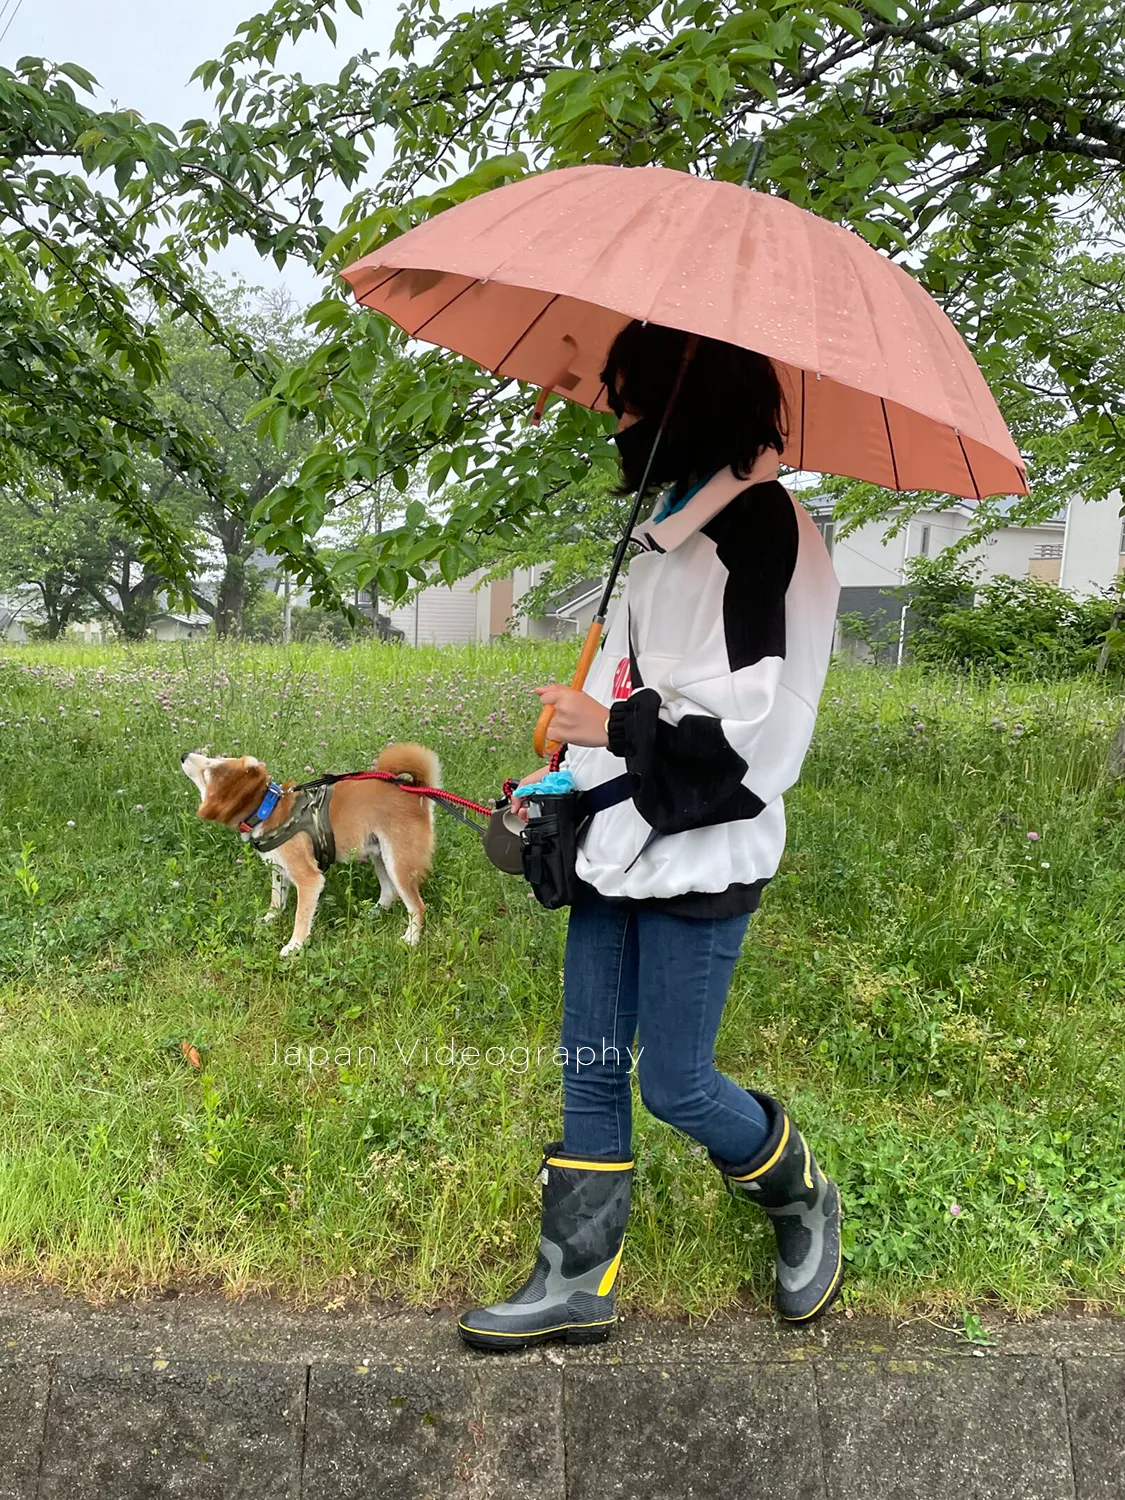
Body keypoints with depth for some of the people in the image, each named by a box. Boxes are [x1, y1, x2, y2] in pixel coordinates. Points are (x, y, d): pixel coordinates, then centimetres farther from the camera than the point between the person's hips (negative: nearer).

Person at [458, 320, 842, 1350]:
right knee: (592, 1072, 11)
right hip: (618, 841, 9)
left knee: (675, 1084, 2)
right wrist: (566, 774, 16)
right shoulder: (673, 525, 16)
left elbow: (751, 717, -20)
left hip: (699, 859, -9)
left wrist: (612, 726, -14)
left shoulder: (762, 528, -14)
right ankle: (577, 1282, 24)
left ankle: (803, 1199, 32)